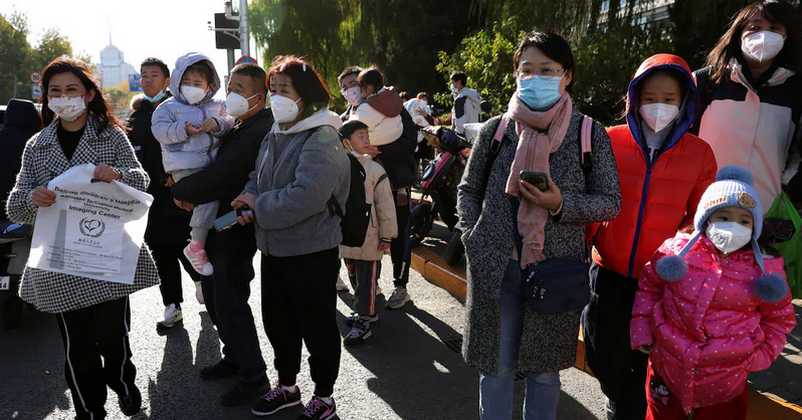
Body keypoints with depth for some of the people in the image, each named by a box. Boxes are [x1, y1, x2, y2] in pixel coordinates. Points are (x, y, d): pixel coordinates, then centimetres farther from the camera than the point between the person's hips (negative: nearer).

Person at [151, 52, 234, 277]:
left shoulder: (216, 106, 16)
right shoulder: (168, 107, 5)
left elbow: (230, 121, 4)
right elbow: (159, 130, -6)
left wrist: (218, 124, -17)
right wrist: (184, 130, -19)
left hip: (212, 163, 6)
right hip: (185, 167, -6)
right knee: (207, 197, -20)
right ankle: (196, 247, -7)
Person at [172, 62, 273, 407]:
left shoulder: (258, 131, -23)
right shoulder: (241, 126, 10)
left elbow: (218, 175, -27)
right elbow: (220, 168, 15)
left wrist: (181, 190, -13)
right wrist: (189, 188, 0)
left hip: (236, 229, -10)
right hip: (220, 225, 10)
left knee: (230, 302, -1)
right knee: (215, 294, 20)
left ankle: (253, 378, 14)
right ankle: (234, 358, 36)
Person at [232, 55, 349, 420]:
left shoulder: (322, 138, -19)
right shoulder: (274, 135, 9)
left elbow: (305, 196, -29)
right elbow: (258, 180, 15)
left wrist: (258, 205, -17)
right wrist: (248, 202, -7)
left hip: (312, 252, -8)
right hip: (274, 248, 9)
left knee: (317, 326, 8)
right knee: (277, 322, 21)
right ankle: (286, 387, 42)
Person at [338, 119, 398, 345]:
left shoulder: (375, 170, -10)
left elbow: (386, 205, -8)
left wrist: (387, 236, -8)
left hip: (369, 237, -5)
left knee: (367, 280, 3)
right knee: (354, 277, 19)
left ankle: (365, 322, 15)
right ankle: (366, 311, 37)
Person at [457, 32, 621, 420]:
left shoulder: (590, 134, -2)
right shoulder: (495, 130, 1)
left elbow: (610, 202, 1)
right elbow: (468, 190, 10)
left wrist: (561, 204, -17)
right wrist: (473, 239, -3)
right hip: (495, 268, 1)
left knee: (544, 369, 14)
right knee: (495, 367, 12)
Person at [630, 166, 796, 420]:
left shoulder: (763, 270, -5)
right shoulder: (677, 250, -6)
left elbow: (779, 317, 10)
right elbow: (648, 286, 6)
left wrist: (762, 355, 1)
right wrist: (641, 330, 1)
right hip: (666, 369, 0)